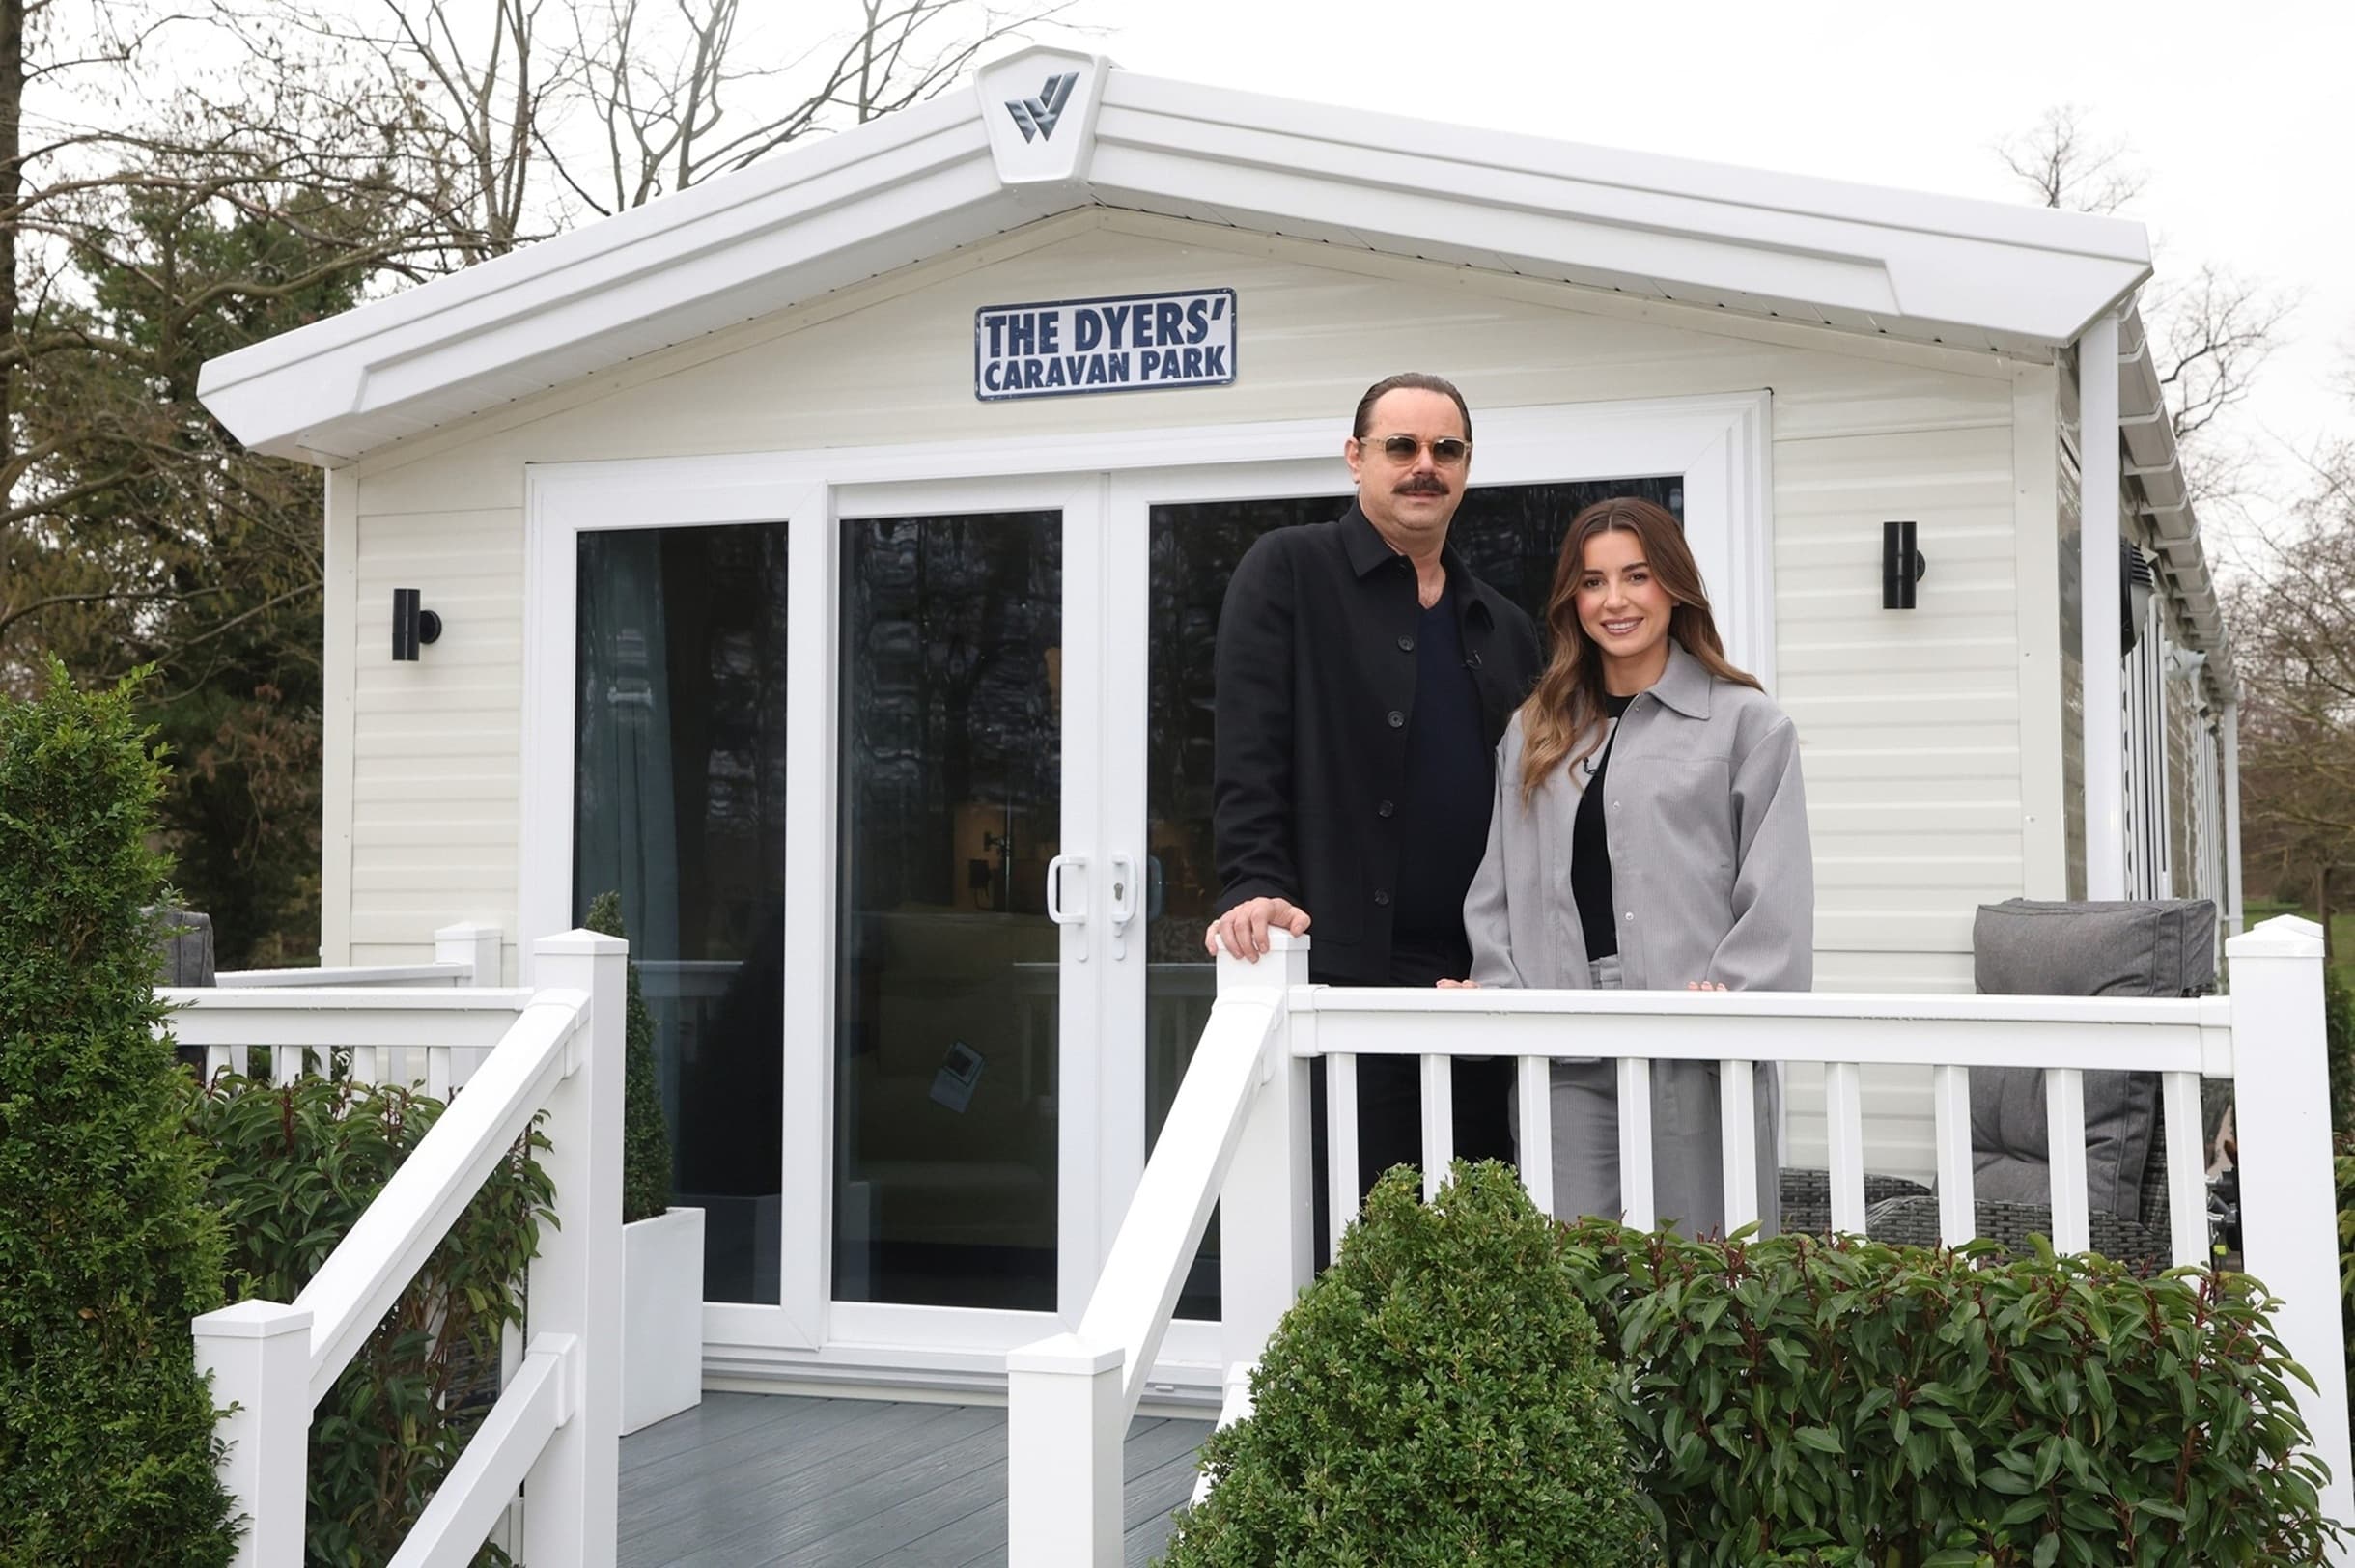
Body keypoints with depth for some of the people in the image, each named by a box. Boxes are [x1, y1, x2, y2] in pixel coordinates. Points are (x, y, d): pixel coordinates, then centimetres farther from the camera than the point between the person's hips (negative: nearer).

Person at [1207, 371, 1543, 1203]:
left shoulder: (1504, 627, 19)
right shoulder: (1288, 572, 3)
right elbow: (1248, 751, -7)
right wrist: (1254, 887, -21)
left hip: (1480, 980, 6)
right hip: (1343, 970, -5)